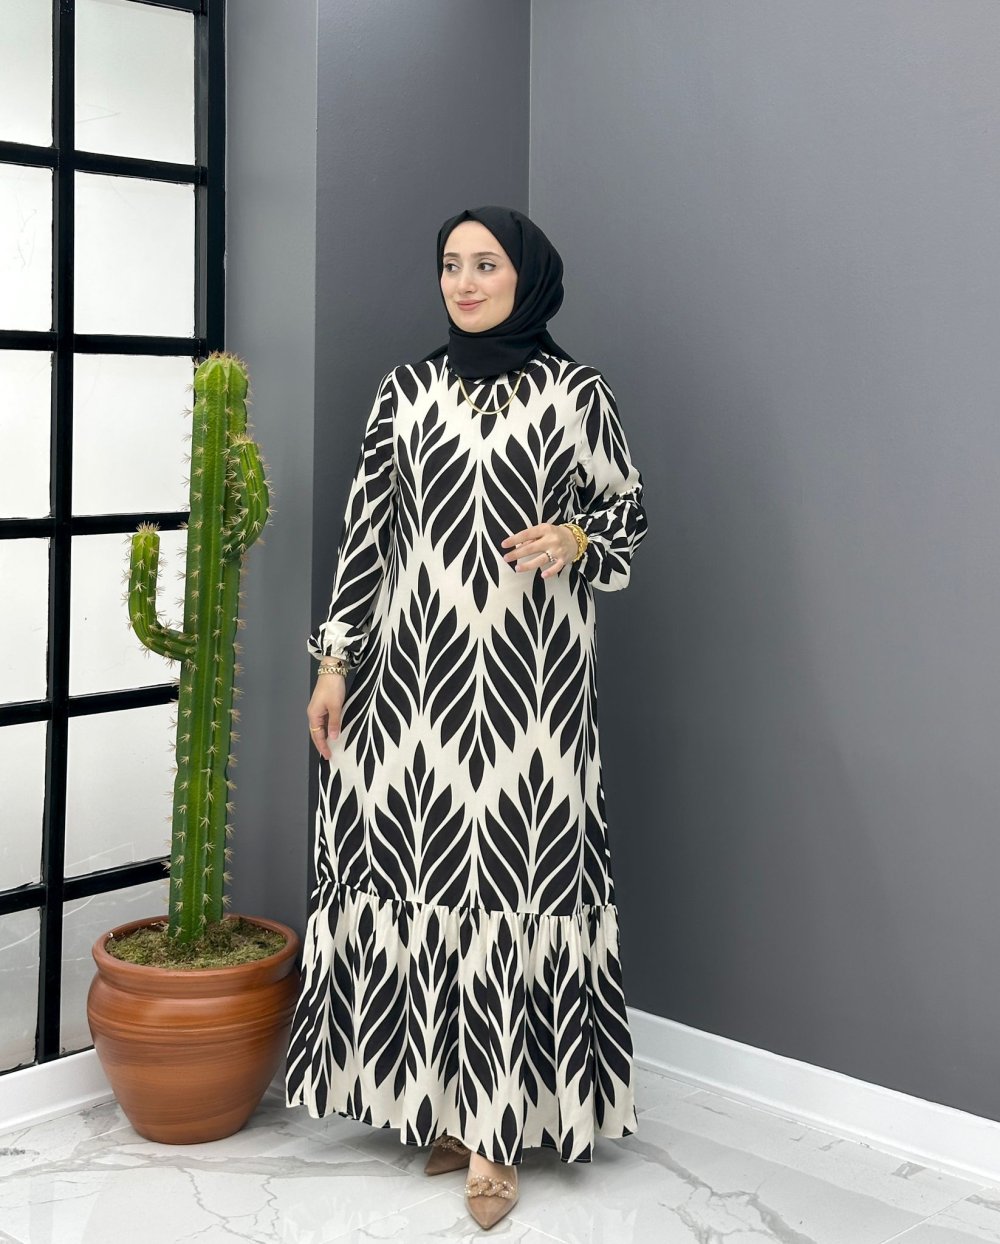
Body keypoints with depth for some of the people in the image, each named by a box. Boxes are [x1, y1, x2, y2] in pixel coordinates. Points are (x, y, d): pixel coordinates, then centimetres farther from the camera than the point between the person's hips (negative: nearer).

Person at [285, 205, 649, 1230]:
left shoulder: (577, 392, 3)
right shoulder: (404, 392, 9)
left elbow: (628, 506, 10)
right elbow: (364, 528, 9)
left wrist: (576, 539, -12)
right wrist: (334, 661, 5)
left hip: (531, 679, -2)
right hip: (417, 673, 2)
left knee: (517, 868, -4)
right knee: (422, 863, 2)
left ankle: (497, 1122, 5)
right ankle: (445, 1098, 17)